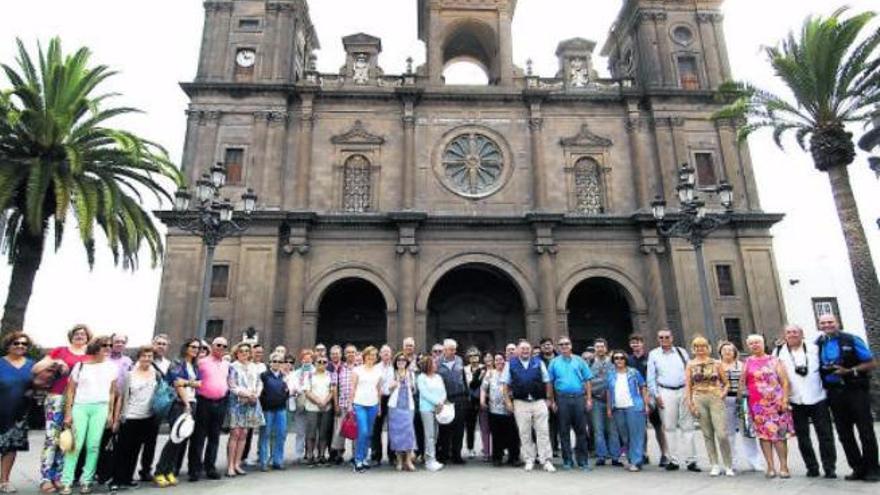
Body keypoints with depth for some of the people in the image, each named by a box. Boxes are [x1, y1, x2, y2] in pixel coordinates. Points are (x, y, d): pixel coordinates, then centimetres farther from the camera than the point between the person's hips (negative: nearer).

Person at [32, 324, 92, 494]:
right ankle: (45, 478, -1)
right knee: (52, 437, -8)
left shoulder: (90, 357, 11)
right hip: (57, 397, -3)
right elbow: (34, 370, 6)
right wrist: (54, 363, -9)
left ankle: (58, 476, 14)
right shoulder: (59, 350, 6)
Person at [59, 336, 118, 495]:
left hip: (101, 407, 1)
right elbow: (70, 391, 5)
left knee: (93, 445, 0)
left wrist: (110, 413, 7)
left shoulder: (112, 367, 10)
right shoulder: (80, 365, 4)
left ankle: (86, 480, 8)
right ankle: (66, 482, 3)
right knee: (76, 444, -5)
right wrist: (68, 413, 0)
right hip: (80, 406, -1)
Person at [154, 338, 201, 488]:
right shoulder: (177, 364, -3)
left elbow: (200, 384, 11)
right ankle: (160, 472, -4)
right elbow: (177, 385, -12)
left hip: (191, 404, 6)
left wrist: (187, 382, -6)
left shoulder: (195, 366, 18)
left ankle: (171, 471, 10)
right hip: (179, 404, -6)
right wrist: (186, 404, -15)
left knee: (184, 438, 3)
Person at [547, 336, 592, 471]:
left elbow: (588, 380, 6)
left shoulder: (579, 361, 8)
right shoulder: (554, 362, 7)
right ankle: (567, 460, 15)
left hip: (579, 398, 0)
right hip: (562, 399, 0)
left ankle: (583, 460, 13)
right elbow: (549, 382, 5)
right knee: (564, 431, 5)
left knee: (581, 430, 3)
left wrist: (589, 399, -1)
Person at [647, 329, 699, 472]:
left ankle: (691, 461, 7)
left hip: (684, 391, 1)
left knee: (687, 426, 2)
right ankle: (673, 460, 8)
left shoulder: (682, 352, 10)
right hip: (665, 393, -1)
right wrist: (656, 395, -2)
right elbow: (651, 378, 5)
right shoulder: (653, 354, 6)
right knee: (669, 427, 2)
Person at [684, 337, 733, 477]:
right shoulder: (690, 365, 8)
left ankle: (728, 465, 6)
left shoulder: (716, 363, 6)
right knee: (707, 435, 5)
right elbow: (687, 386, 6)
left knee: (722, 434, -9)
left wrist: (724, 392, -6)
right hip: (699, 400, 1)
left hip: (716, 398, -1)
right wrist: (689, 403, -1)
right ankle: (715, 466, 14)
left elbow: (726, 382, 12)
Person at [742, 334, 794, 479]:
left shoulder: (774, 360, 7)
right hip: (758, 404, 1)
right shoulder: (748, 362, 9)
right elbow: (742, 382, 10)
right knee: (764, 434, 1)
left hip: (777, 402, -1)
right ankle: (770, 467, 7)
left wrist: (785, 400, -6)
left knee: (779, 433, -1)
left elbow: (784, 381, 3)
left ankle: (784, 466, 5)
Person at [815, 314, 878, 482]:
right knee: (844, 433, 9)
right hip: (834, 392, 4)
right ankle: (858, 468, 19)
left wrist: (849, 371, -17)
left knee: (865, 431, 1)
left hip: (856, 390, -4)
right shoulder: (818, 344, 6)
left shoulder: (851, 340, -5)